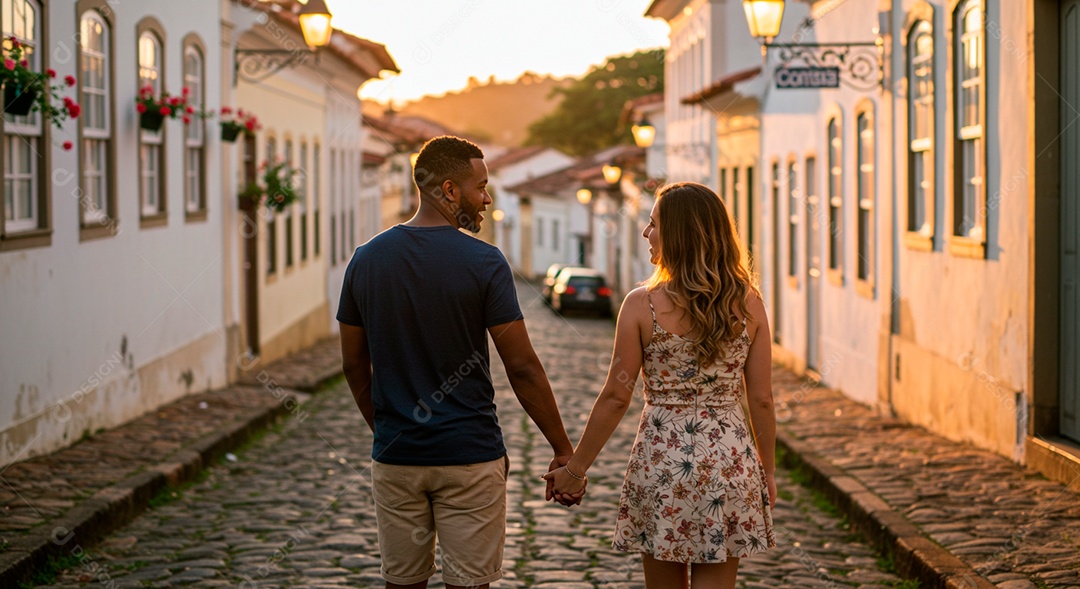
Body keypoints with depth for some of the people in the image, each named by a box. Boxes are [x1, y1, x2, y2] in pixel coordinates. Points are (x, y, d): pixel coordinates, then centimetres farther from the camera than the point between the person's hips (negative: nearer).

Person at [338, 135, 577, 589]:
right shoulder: (483, 262, -11)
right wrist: (563, 449, -2)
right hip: (469, 455, -4)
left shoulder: (366, 259, 2)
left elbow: (354, 365, 9)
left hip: (395, 457, 4)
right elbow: (522, 368, -11)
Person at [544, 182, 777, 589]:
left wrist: (576, 468, 3)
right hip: (729, 460, 2)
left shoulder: (642, 304, -10)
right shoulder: (748, 304, -2)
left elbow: (616, 397, -7)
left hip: (661, 457, -2)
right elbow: (761, 399, 0)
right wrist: (766, 470, 13)